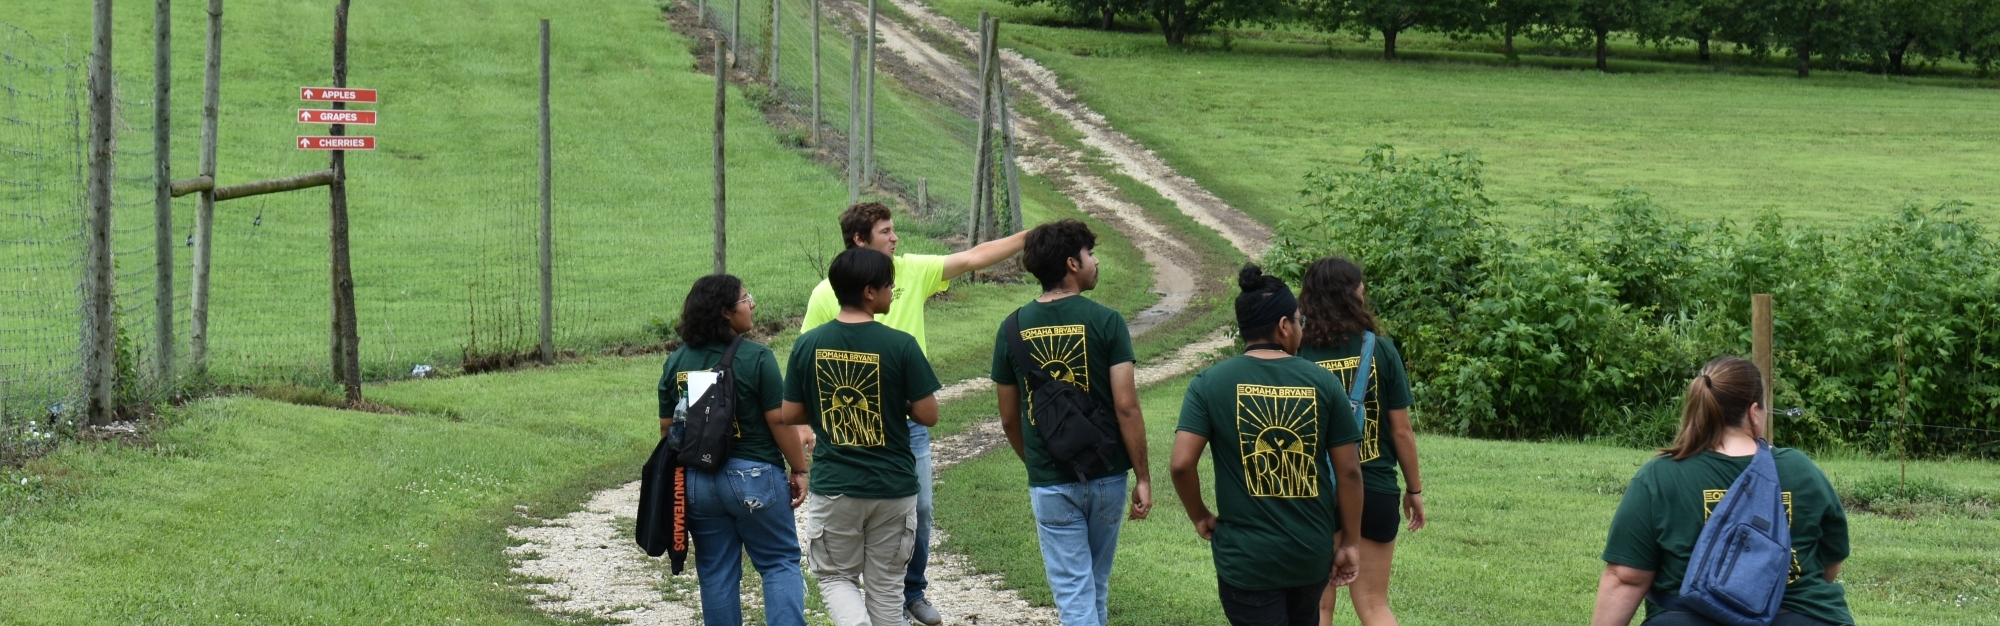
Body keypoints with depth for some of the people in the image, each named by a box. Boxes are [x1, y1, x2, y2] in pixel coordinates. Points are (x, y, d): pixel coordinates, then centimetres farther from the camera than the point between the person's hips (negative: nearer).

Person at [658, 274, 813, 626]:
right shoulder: (755, 358, -13)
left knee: (716, 573, 12)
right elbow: (780, 421, -12)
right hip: (753, 476, -4)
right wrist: (800, 470, -2)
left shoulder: (676, 362, 2)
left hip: (696, 479, 4)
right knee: (780, 563, 6)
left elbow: (667, 426, 7)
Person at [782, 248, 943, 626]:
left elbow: (790, 416, 1)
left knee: (835, 577, 14)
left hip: (833, 486, 1)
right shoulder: (900, 346, -14)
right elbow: (928, 415, -10)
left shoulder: (808, 345, -6)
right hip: (893, 487, -1)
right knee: (886, 586, 13)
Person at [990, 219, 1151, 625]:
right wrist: (1143, 477, -6)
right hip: (1106, 476, 0)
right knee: (1097, 584, 19)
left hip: (1050, 482, 0)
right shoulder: (1105, 322, -10)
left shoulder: (1013, 329, -1)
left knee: (1073, 592, 1)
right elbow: (1126, 406, -13)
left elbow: (1009, 418, 7)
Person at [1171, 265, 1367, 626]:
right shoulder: (1322, 383, -4)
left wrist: (1200, 516, 3)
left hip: (1246, 556, -3)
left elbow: (1182, 463, -15)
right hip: (1312, 552, 3)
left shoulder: (1210, 384, -8)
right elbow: (1348, 470, -2)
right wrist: (1350, 541, 9)